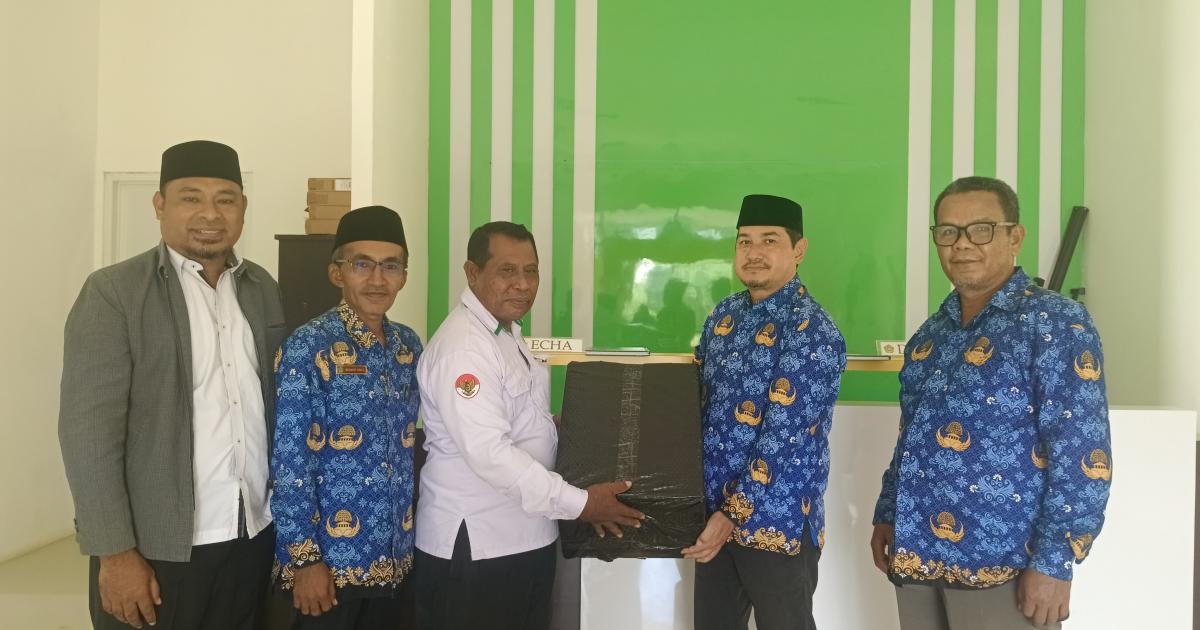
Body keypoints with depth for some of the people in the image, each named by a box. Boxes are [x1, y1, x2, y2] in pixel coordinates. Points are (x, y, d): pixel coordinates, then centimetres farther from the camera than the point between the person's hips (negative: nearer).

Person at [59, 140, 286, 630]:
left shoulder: (264, 289, 7)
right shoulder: (113, 292, -7)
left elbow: (277, 403, 10)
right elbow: (88, 428, -11)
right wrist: (115, 553, -14)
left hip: (256, 536, 4)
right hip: (158, 548, -4)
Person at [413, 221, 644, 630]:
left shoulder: (508, 334, 11)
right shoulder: (463, 346, -20)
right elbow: (489, 453, -27)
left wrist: (583, 497, 10)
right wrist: (578, 503, -23)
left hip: (526, 537, 9)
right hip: (475, 547, -9)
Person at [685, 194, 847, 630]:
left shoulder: (812, 331, -16)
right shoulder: (724, 315, 6)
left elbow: (783, 441, -21)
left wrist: (734, 514, -20)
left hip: (777, 522, -6)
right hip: (714, 512, 7)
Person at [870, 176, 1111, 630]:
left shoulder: (1055, 322, -9)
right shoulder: (932, 332, 10)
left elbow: (1083, 456, -15)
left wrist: (1054, 562, -18)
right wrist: (887, 515, 15)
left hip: (1003, 562, -6)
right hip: (918, 555, 6)